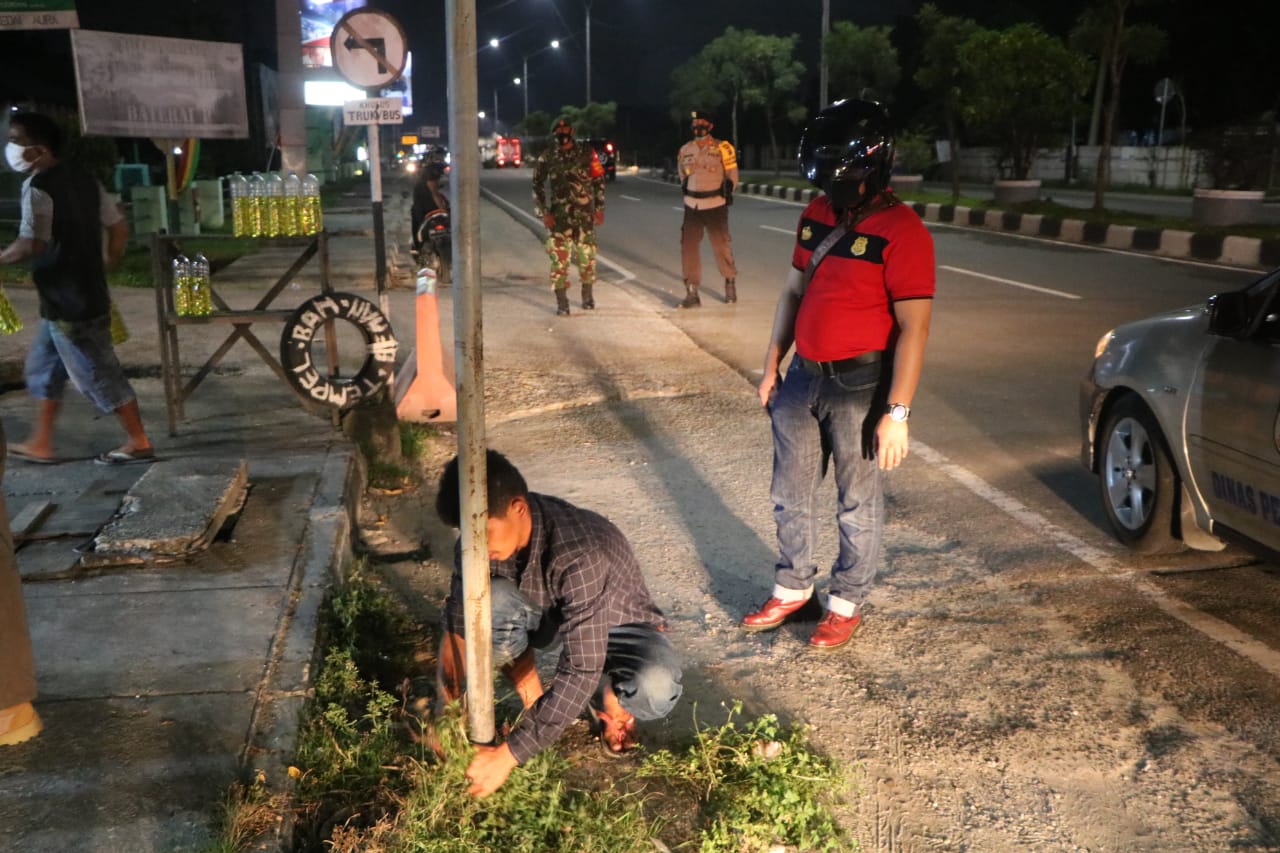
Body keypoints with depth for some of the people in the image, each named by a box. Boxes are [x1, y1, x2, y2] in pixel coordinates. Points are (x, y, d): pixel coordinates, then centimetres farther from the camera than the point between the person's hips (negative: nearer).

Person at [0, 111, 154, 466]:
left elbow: (31, 245, -25)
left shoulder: (38, 186, -16)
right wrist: (106, 266, 19)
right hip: (85, 292, 9)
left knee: (97, 374, -1)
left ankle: (138, 442, 7)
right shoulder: (83, 179, 9)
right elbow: (119, 227, 12)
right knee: (43, 368, 18)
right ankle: (40, 444, 24)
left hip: (66, 301, -9)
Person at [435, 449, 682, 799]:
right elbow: (458, 619, -11)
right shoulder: (490, 529, -22)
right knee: (489, 600, -30)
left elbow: (581, 673, -39)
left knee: (654, 689, -38)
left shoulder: (580, 556, -40)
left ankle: (605, 697, -1)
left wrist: (508, 755, -37)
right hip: (550, 613, 5)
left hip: (618, 625, -4)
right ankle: (533, 702, -5)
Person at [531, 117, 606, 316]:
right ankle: (561, 302, 0)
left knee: (586, 256, 6)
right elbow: (537, 186, 3)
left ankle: (587, 295, 26)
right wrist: (543, 213, -5)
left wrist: (599, 208, 2)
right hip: (559, 215, 0)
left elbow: (599, 181, 7)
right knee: (559, 258, -5)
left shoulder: (587, 153, 2)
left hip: (584, 214, 1)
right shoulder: (547, 157, 1)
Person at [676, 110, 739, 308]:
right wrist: (687, 188, 11)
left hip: (715, 205, -4)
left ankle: (730, 284, 28)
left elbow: (732, 175, 2)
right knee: (689, 246, -2)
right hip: (692, 206, 4)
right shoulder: (685, 150, 7)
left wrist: (727, 191, -5)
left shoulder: (722, 148, -6)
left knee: (721, 245, 5)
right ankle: (692, 293, 4)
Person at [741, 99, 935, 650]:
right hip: (804, 377, 7)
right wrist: (772, 366, 14)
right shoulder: (817, 214, 6)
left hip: (860, 386, -7)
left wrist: (897, 413, -20)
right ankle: (792, 589, 35)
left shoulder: (901, 231, -16)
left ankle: (846, 605, 27)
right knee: (791, 496, 17)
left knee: (858, 505, 9)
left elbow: (914, 327, -18)